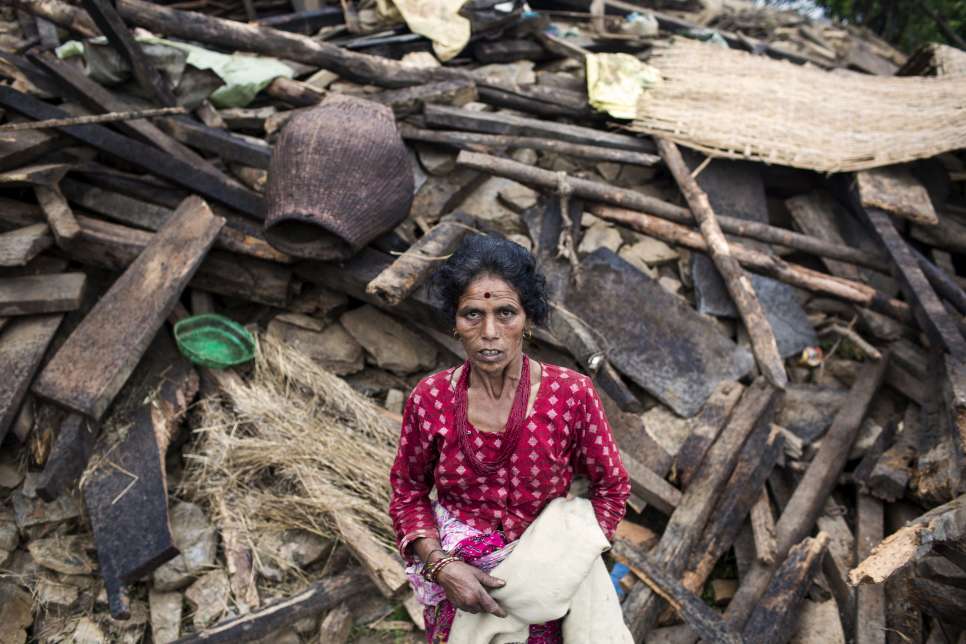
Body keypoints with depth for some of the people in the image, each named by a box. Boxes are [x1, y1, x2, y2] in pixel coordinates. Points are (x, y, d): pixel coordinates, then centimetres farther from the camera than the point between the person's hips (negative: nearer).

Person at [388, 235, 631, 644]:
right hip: (457, 586, 1)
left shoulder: (571, 394, -18)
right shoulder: (429, 400, -15)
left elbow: (610, 486, -4)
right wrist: (441, 566, -15)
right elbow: (408, 492, -2)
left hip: (543, 588, 0)